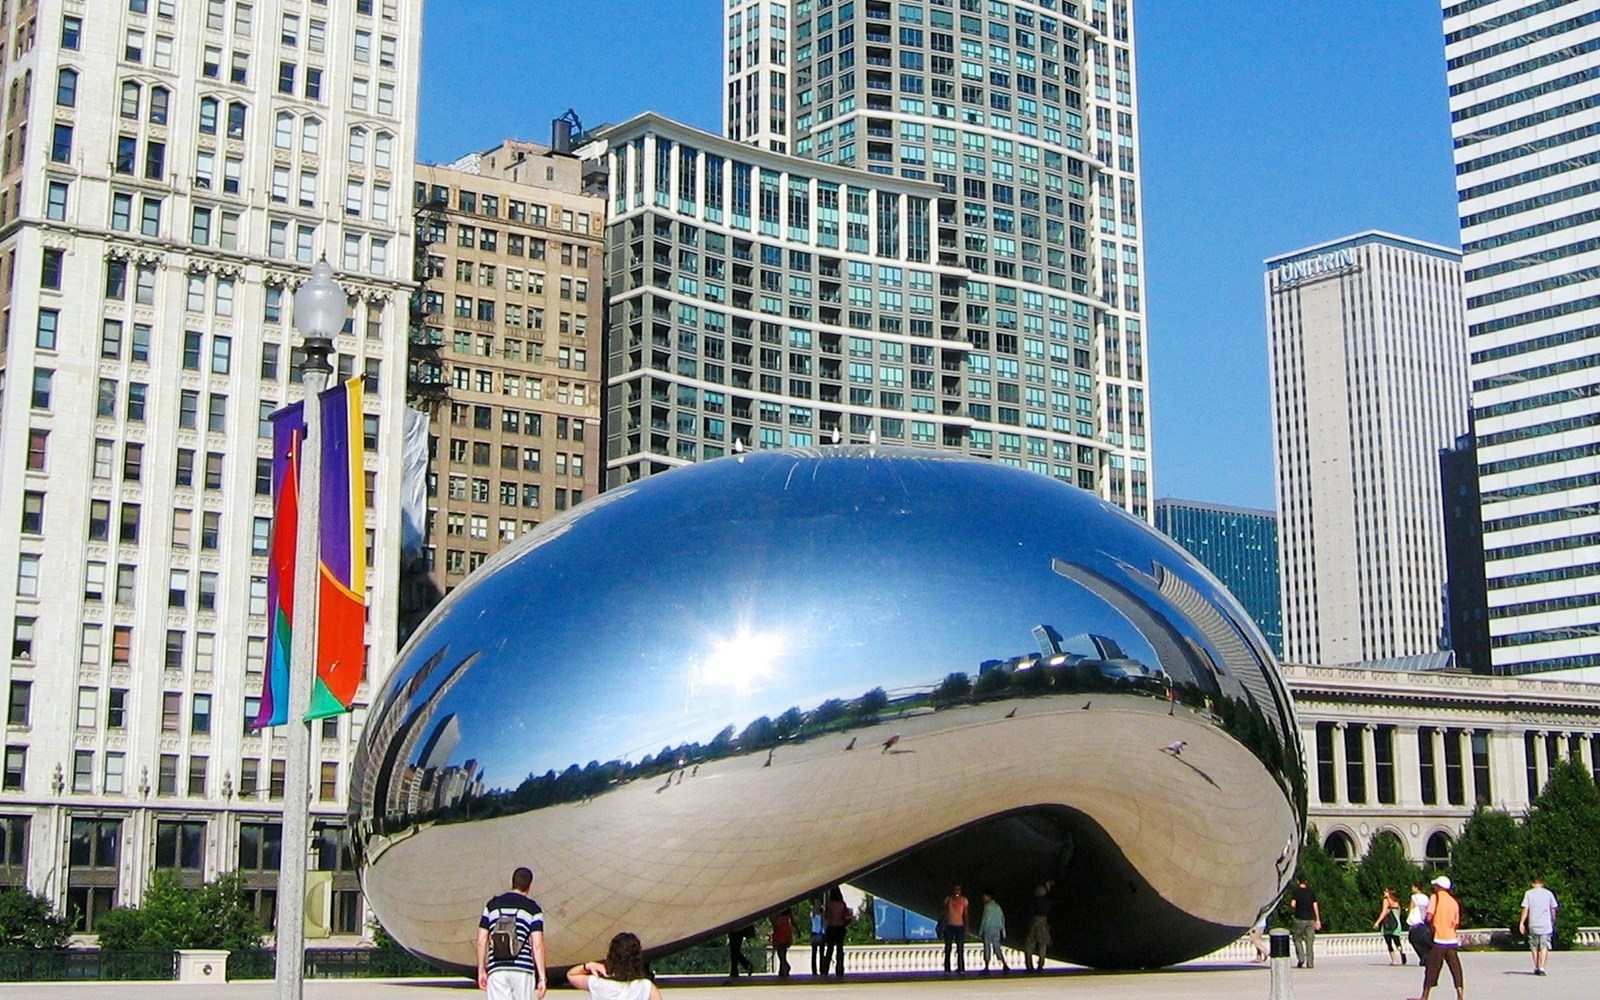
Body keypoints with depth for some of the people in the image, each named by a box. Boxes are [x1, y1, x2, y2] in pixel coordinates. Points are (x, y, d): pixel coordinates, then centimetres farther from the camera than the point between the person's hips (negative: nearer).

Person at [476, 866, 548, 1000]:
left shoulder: (492, 905, 12)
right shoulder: (533, 909, 4)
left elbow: (481, 941, 9)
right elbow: (537, 945, -4)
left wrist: (481, 970, 16)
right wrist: (542, 977, -3)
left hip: (496, 969, 2)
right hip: (522, 969, -2)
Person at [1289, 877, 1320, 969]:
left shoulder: (1296, 891, -4)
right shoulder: (1311, 892, 6)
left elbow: (1293, 904, -11)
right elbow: (1315, 906, 4)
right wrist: (1318, 920, 7)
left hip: (1300, 919, -3)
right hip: (1310, 919, 3)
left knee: (1297, 939, 10)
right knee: (1309, 941, 4)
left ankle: (1301, 958, -6)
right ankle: (1310, 963, 2)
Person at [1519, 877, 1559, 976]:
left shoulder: (1528, 893, 3)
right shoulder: (1548, 893, 5)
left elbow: (1525, 909, -3)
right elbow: (1553, 909, 7)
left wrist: (1521, 923, -1)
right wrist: (1553, 921, 20)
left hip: (1533, 924, 1)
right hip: (1546, 925, -1)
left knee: (1534, 947, 14)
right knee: (1544, 946, -3)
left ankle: (1536, 968, 19)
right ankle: (1541, 968, -16)